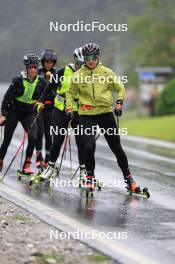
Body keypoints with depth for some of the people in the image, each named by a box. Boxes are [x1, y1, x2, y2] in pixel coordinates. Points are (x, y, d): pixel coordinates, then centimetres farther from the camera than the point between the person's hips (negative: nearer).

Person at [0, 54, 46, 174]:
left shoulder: (41, 82, -5)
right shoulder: (18, 80, -13)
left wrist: (40, 103, -8)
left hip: (29, 113, 2)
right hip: (14, 111, -2)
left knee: (33, 137, -17)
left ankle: (27, 165, -7)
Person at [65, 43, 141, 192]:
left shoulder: (107, 72, 1)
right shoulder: (78, 75, 2)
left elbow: (120, 89, 10)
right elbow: (71, 93, 16)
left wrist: (119, 103, -4)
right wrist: (69, 108, 3)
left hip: (106, 113, 1)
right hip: (86, 116, 0)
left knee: (116, 147, 5)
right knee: (89, 146, -16)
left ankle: (128, 176, 19)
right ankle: (90, 176, 4)